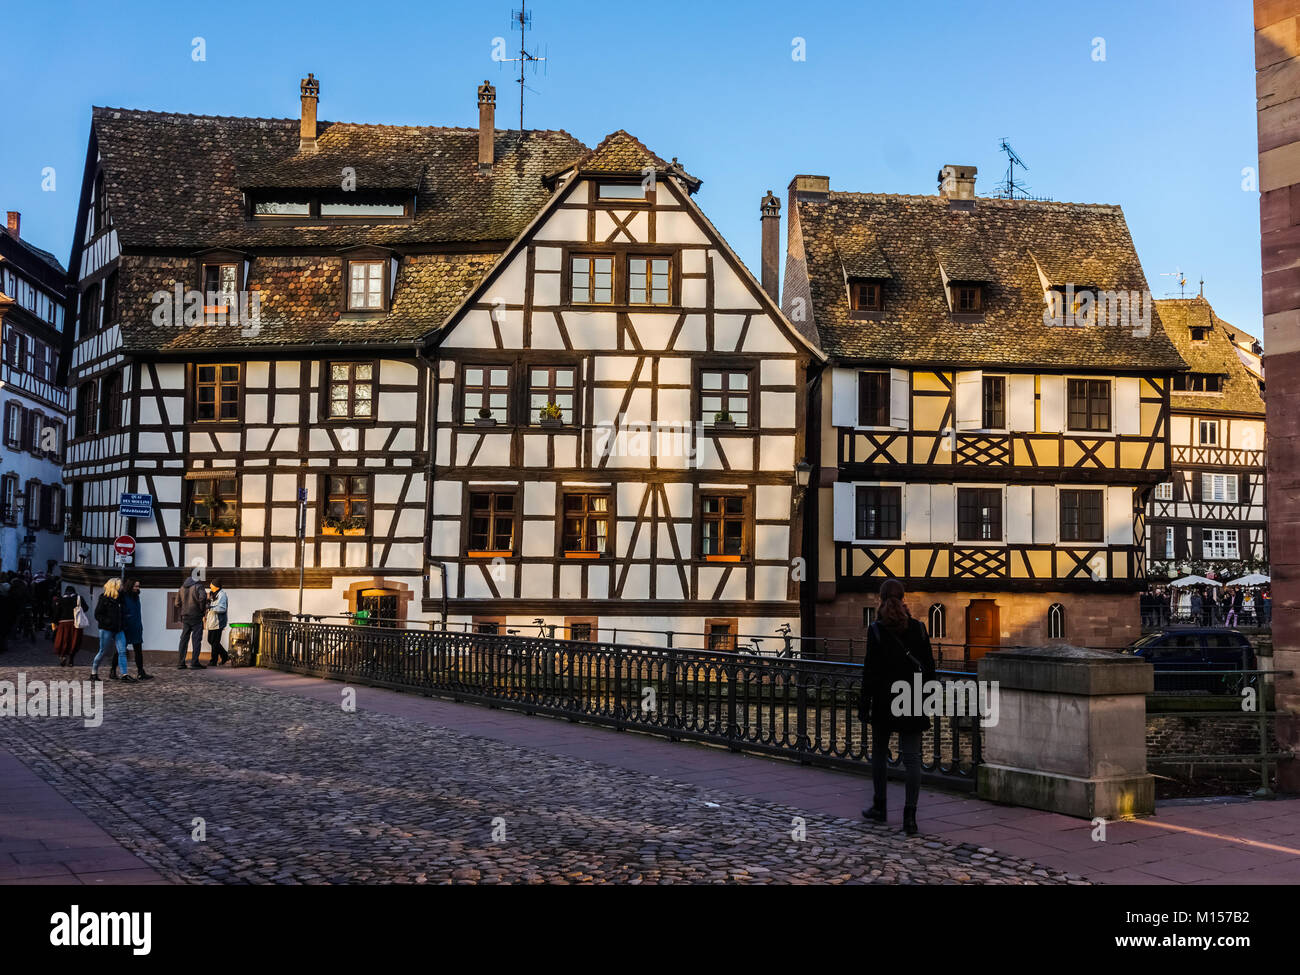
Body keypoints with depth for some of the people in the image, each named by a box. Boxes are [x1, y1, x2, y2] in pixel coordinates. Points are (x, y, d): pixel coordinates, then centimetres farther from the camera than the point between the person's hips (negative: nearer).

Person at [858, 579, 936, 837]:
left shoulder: (876, 630, -9)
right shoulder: (917, 627, 1)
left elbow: (871, 670, -10)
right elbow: (929, 667, 4)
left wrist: (864, 703, -4)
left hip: (884, 701, -2)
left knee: (879, 753, 16)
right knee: (912, 757, 1)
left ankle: (879, 807, 25)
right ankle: (910, 814, -7)